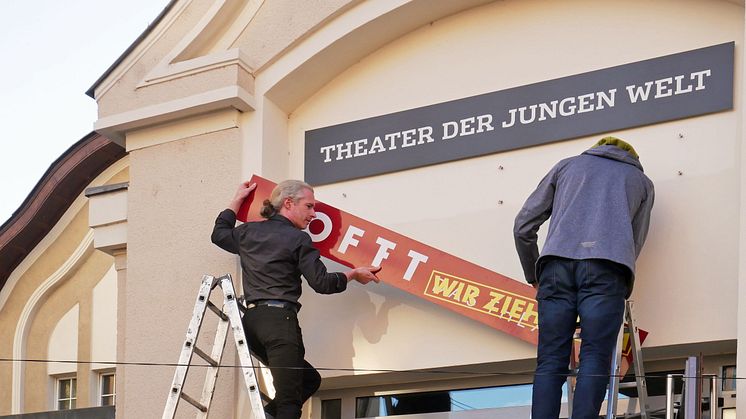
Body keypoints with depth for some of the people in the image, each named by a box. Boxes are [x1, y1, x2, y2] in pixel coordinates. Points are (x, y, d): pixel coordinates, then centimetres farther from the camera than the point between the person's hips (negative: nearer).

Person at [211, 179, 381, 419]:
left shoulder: (248, 232, 17)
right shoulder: (298, 239, -2)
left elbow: (220, 234, 38)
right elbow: (321, 282, -4)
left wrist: (237, 200, 47)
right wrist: (353, 274, 12)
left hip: (251, 319, 8)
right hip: (279, 318, -8)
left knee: (309, 379, 17)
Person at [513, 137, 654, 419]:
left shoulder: (567, 165, 30)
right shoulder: (641, 180, 30)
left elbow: (524, 225, 24)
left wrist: (533, 276, 35)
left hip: (557, 262, 1)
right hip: (606, 267, -1)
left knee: (550, 361, 0)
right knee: (595, 359, -5)